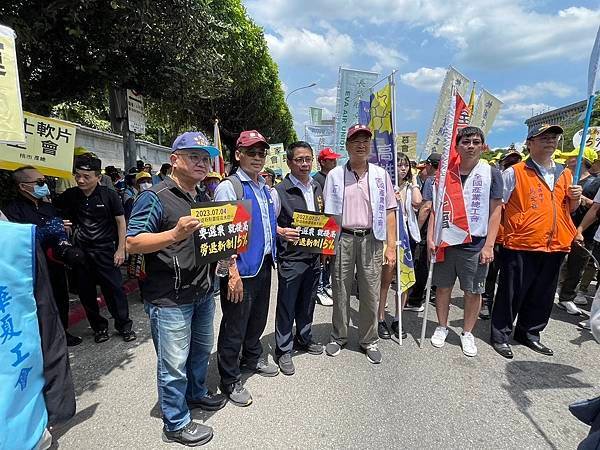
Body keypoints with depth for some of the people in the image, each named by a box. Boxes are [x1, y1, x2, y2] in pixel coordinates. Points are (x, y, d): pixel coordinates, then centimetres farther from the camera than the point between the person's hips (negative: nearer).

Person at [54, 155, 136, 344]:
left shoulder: (109, 195, -6)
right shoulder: (70, 195, 2)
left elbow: (121, 221, -2)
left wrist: (120, 249, -6)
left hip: (105, 250, -3)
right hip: (79, 251, 4)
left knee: (114, 289, 0)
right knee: (86, 293, 11)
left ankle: (124, 325, 15)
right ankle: (99, 327, 28)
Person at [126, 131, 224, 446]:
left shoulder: (204, 198, 12)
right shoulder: (155, 197, -14)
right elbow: (133, 243, -19)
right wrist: (175, 234, -32)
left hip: (203, 293, 8)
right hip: (170, 299, -8)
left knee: (201, 350, 25)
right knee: (174, 365, 8)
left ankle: (197, 393, 49)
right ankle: (176, 424, 29)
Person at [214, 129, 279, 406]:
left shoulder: (264, 188, 12)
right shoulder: (229, 187, -14)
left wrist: (278, 231, 8)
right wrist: (233, 273, -23)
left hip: (264, 264, 8)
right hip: (241, 269, -8)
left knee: (258, 317, 23)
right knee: (235, 326, 6)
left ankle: (252, 358, 47)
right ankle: (230, 381, 25)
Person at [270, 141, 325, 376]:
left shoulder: (317, 188, 8)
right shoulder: (279, 191, -12)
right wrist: (281, 232, -27)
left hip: (314, 256, 6)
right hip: (290, 258, -6)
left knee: (307, 302, 20)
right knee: (286, 305, 7)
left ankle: (304, 339, 41)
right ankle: (283, 350, 25)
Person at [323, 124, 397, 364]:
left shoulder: (380, 175, 6)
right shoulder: (334, 175, 4)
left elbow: (389, 212, 5)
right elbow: (328, 212, 6)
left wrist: (391, 246, -1)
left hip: (371, 239, 1)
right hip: (342, 238, 0)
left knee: (371, 293, 6)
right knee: (340, 291, 10)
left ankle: (368, 340, 25)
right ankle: (338, 337, 28)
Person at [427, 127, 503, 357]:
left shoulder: (491, 173, 0)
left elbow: (495, 211, -1)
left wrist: (489, 245, -6)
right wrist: (430, 237, -3)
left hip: (476, 244, -1)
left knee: (474, 291, 8)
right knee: (443, 287, 10)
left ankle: (467, 333, 27)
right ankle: (442, 327, 29)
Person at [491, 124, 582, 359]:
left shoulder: (565, 174, 13)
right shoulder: (514, 173, -5)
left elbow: (570, 208, 22)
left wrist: (575, 197, 2)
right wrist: (511, 225, -5)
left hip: (555, 245, 6)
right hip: (521, 245, -6)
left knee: (543, 295, 16)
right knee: (512, 293, 2)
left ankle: (529, 333, 34)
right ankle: (500, 335, 18)